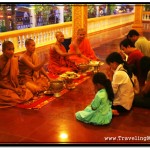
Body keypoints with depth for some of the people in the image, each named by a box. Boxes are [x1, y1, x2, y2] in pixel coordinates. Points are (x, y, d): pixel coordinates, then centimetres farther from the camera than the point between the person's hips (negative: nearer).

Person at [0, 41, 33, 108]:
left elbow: (15, 76, 6)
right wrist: (13, 89, -20)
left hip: (13, 86, 6)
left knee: (28, 93, -14)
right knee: (14, 99, -28)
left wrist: (18, 87, -10)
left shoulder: (13, 60, -1)